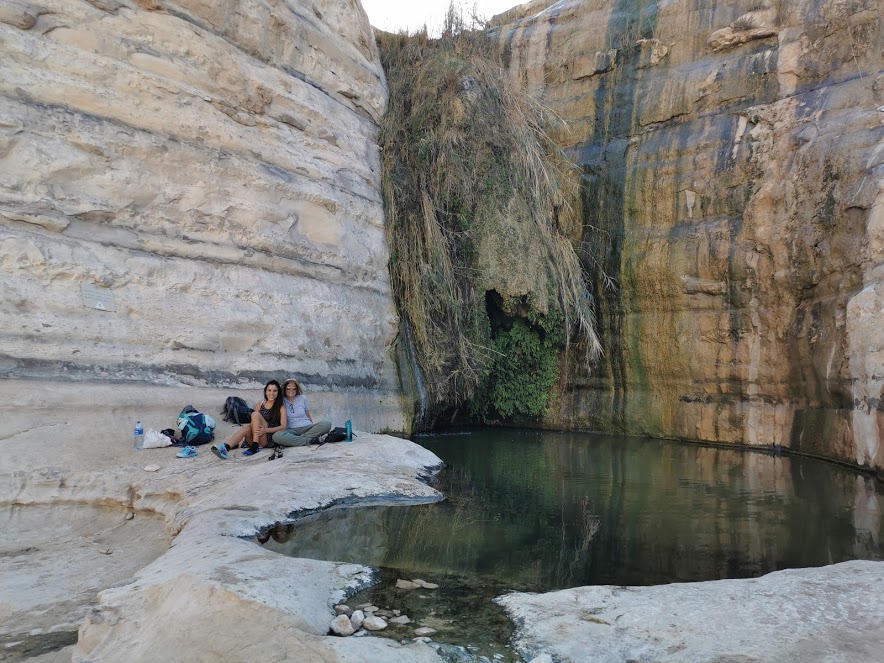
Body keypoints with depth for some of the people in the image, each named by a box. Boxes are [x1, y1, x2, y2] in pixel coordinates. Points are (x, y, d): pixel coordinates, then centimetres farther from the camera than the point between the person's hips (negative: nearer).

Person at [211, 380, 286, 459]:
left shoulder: (281, 408, 3)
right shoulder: (259, 405, 14)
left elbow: (283, 427, -8)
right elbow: (253, 422, 11)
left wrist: (265, 430, -23)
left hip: (269, 439, -3)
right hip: (254, 439, 3)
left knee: (255, 414, -21)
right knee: (246, 427, -30)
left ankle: (255, 447, -28)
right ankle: (225, 447, -51)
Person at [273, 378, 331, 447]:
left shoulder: (303, 398, 13)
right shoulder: (282, 401, 7)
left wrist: (314, 428, 18)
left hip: (307, 428, 2)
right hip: (291, 430, -2)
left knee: (327, 424, -27)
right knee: (276, 436, -36)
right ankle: (309, 440, -33)